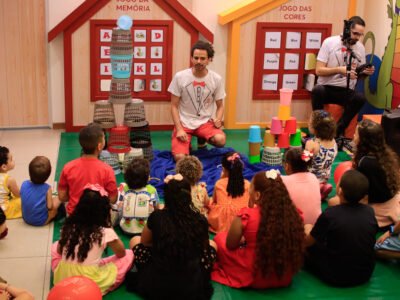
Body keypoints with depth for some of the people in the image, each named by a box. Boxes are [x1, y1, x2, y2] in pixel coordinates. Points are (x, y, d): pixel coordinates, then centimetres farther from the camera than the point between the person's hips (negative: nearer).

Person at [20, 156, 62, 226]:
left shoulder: (24, 184, -12)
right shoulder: (47, 188, -23)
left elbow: (22, 202, 0)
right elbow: (50, 207, -20)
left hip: (26, 219, 5)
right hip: (41, 221, -5)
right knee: (58, 199, 7)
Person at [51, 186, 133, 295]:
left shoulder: (68, 226, 0)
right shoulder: (106, 232, -11)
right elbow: (121, 253, 4)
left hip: (62, 278, 4)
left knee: (55, 246, 31)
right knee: (129, 255, 8)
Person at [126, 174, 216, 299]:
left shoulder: (156, 217, -12)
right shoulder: (200, 220, -10)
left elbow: (144, 242, 9)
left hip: (155, 287, -1)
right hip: (192, 289, 1)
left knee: (135, 240, 22)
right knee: (211, 244, 25)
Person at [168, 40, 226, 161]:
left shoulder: (216, 79, -4)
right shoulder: (180, 77, -9)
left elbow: (220, 106, 7)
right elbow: (174, 106, -4)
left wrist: (218, 119, -15)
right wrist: (179, 129, -15)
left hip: (205, 122, 1)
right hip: (184, 123, -1)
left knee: (220, 140, -30)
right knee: (180, 157, -22)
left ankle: (202, 141, 6)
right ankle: (187, 142, 14)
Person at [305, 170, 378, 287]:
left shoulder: (330, 214, -22)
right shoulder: (370, 211, -9)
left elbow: (307, 242, -6)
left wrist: (308, 230, 17)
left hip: (337, 278, -5)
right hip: (365, 275, 5)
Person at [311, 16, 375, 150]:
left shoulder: (360, 47, 6)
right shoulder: (330, 42, -6)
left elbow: (359, 74, 17)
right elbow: (319, 70, -10)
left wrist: (365, 72, -7)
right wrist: (339, 69, -22)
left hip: (346, 91, 3)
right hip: (327, 88, -3)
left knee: (361, 98, -30)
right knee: (317, 90, -38)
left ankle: (338, 132, -18)